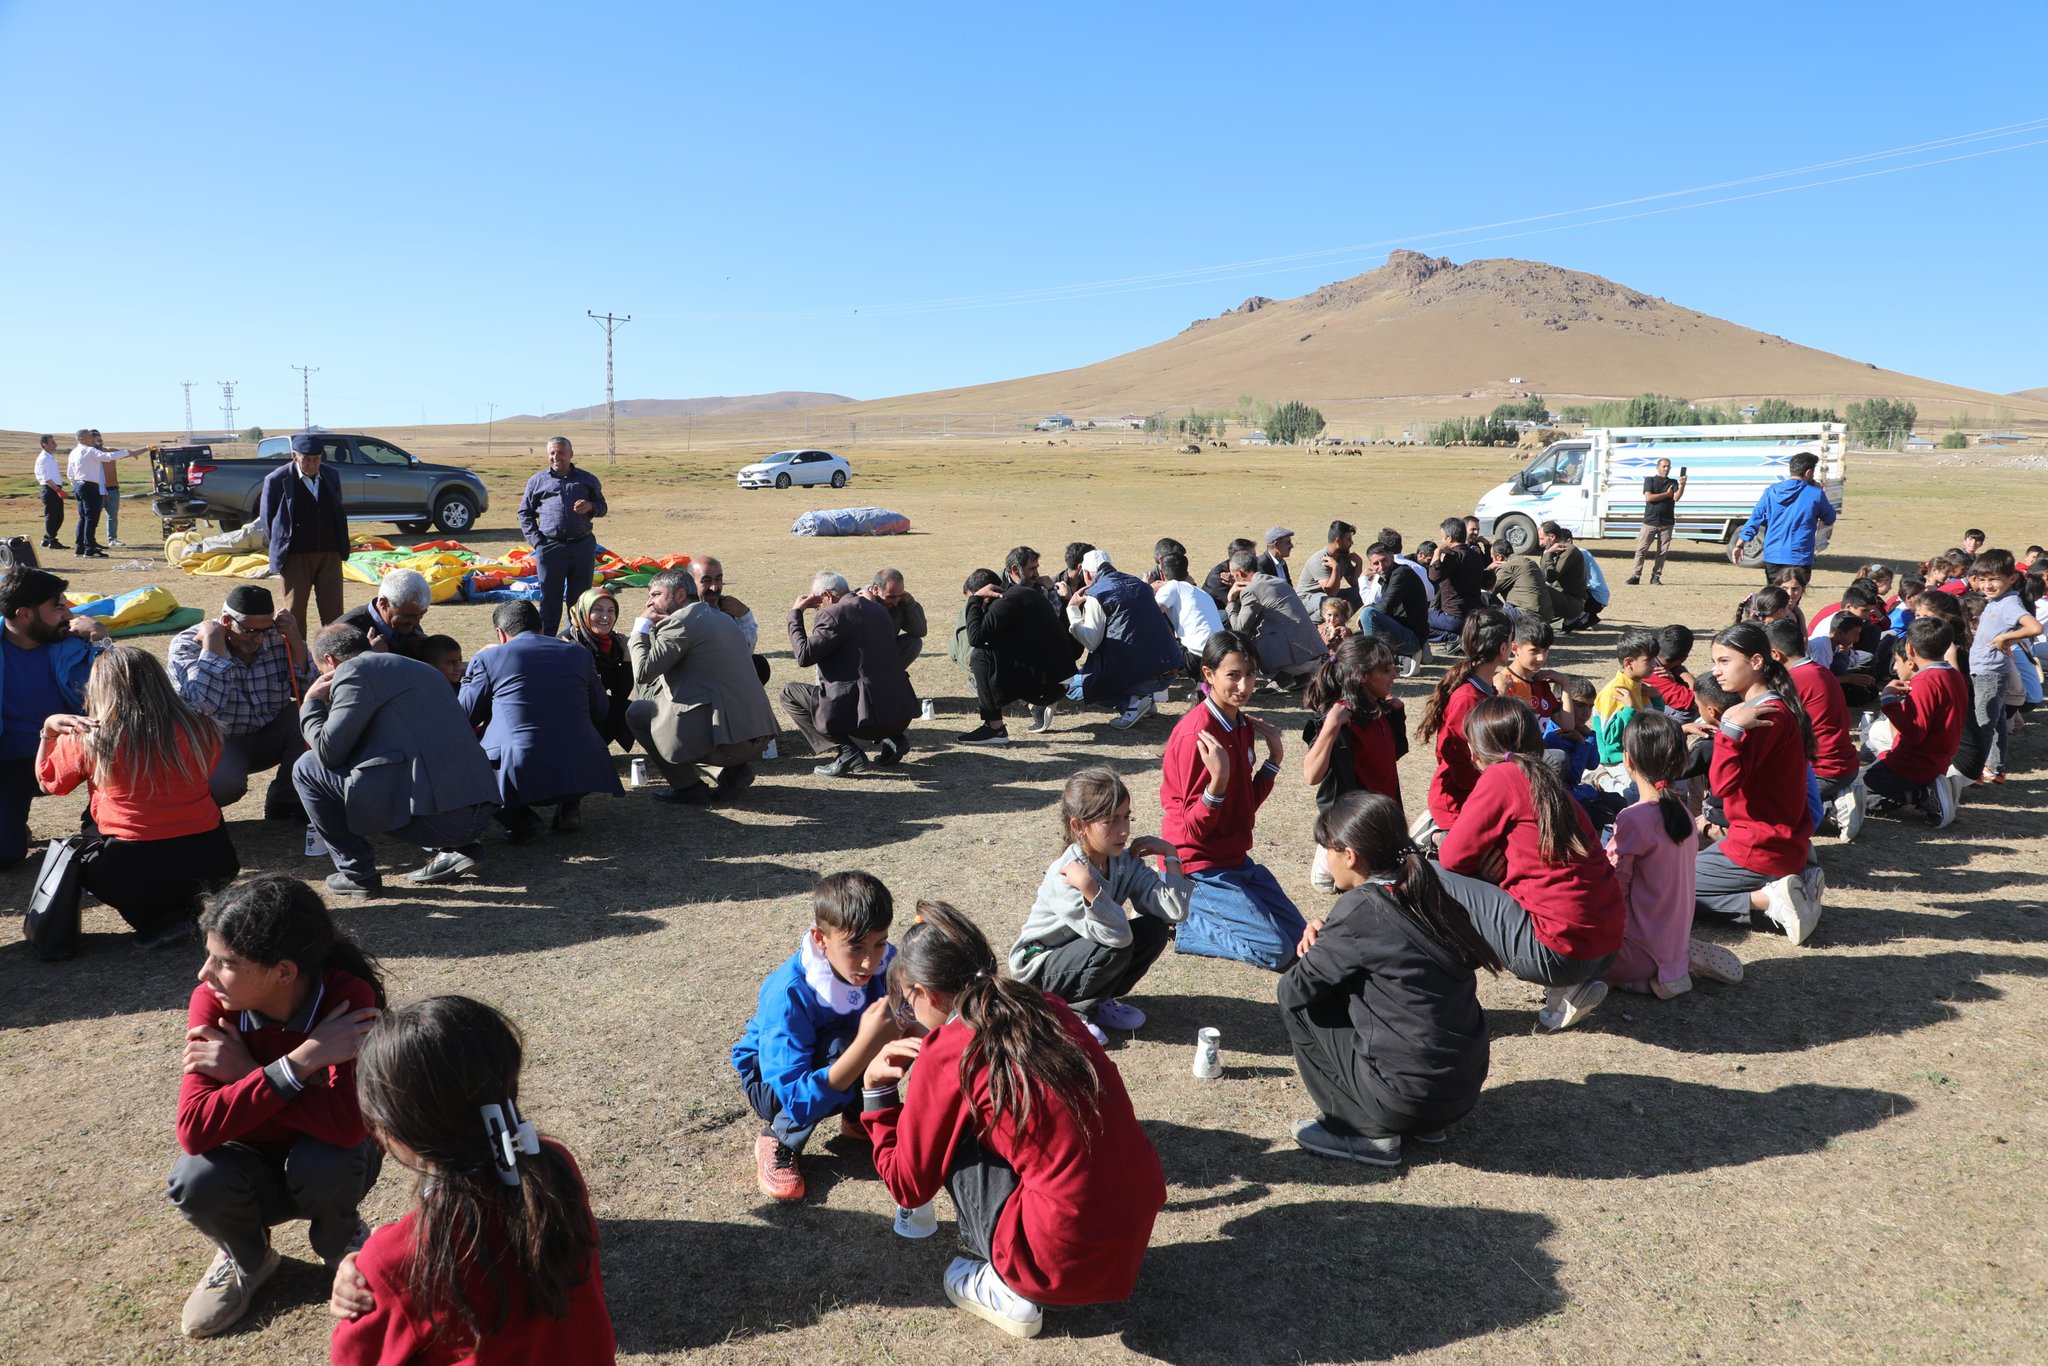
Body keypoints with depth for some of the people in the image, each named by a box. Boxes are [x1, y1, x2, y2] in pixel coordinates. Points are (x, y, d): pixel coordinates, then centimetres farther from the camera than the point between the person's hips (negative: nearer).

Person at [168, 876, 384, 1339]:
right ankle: (247, 1257, 7)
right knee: (196, 1180, -28)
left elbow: (347, 1125, -39)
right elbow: (193, 1131, -31)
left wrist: (244, 1072, -31)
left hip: (329, 1161, -2)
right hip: (255, 1165, 2)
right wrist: (300, 1061, -39)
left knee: (322, 1160, -34)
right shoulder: (211, 1001, -21)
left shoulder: (349, 998, -29)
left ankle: (341, 1240, 3)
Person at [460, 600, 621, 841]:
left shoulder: (488, 658, 4)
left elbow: (465, 717, 13)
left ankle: (518, 817, 5)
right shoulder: (579, 653, 12)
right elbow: (601, 713, 19)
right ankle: (569, 806, 14)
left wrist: (468, 678, 30)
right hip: (580, 773, 3)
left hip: (516, 778, -3)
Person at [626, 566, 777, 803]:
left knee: (636, 711, 6)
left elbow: (643, 672, -8)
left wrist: (642, 624, 6)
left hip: (727, 736, -9)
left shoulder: (681, 620, -5)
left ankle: (689, 788, 6)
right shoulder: (723, 618, 21)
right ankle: (733, 771, 12)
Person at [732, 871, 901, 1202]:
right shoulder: (788, 994, -35)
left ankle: (860, 1115, 4)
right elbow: (799, 1101, -38)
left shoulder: (886, 962, -21)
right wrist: (867, 1043, -50)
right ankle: (779, 1142, -11)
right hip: (772, 1080, -5)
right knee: (842, 1042, -35)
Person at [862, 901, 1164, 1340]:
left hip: (1070, 1260, -7)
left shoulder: (947, 1054, -9)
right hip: (1141, 1225, 7)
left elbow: (908, 1187, 4)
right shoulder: (1045, 1007, 8)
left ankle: (1007, 1291, 11)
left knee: (957, 1137, 8)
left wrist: (876, 1089, 12)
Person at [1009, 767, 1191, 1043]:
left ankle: (1099, 1002, 4)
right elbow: (1117, 936, -40)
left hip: (1085, 951, 7)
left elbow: (1175, 912, -21)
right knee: (1115, 951, -32)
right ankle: (1069, 1009, -5)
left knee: (1155, 929, -14)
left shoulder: (1125, 861, -12)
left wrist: (1170, 854, -21)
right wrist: (1089, 888, -50)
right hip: (1037, 967, -7)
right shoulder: (1065, 876, -30)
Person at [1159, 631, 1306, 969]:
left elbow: (1247, 805, 8)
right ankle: (1182, 921, 2)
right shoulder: (1196, 734, -22)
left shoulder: (1243, 724, 4)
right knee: (1276, 950, -12)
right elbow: (1194, 828, -21)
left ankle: (1196, 913, 17)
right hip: (1199, 869, -9)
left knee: (1300, 936, 12)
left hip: (1235, 859, 9)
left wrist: (1274, 758, 1)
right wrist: (1218, 780, -37)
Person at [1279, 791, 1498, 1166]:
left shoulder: (1361, 908, -16)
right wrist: (1328, 942, 5)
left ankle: (1367, 1132, 6)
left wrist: (1314, 953, 12)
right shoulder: (1428, 894, 5)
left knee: (1297, 1001, 5)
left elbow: (1294, 990, -8)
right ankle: (1424, 1123, 19)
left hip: (1408, 1100, -7)